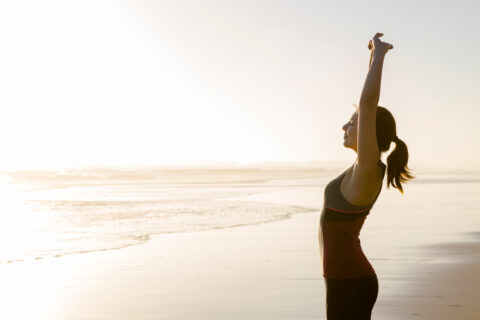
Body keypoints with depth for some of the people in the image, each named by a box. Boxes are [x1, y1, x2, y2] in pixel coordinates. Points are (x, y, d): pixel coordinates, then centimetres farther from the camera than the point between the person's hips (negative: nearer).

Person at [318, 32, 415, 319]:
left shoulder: (368, 169, -18)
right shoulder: (367, 166, 6)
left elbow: (368, 102, -25)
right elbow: (369, 104, 14)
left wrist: (380, 54, -16)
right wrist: (375, 56, 15)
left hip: (350, 283, -10)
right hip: (351, 279, 10)